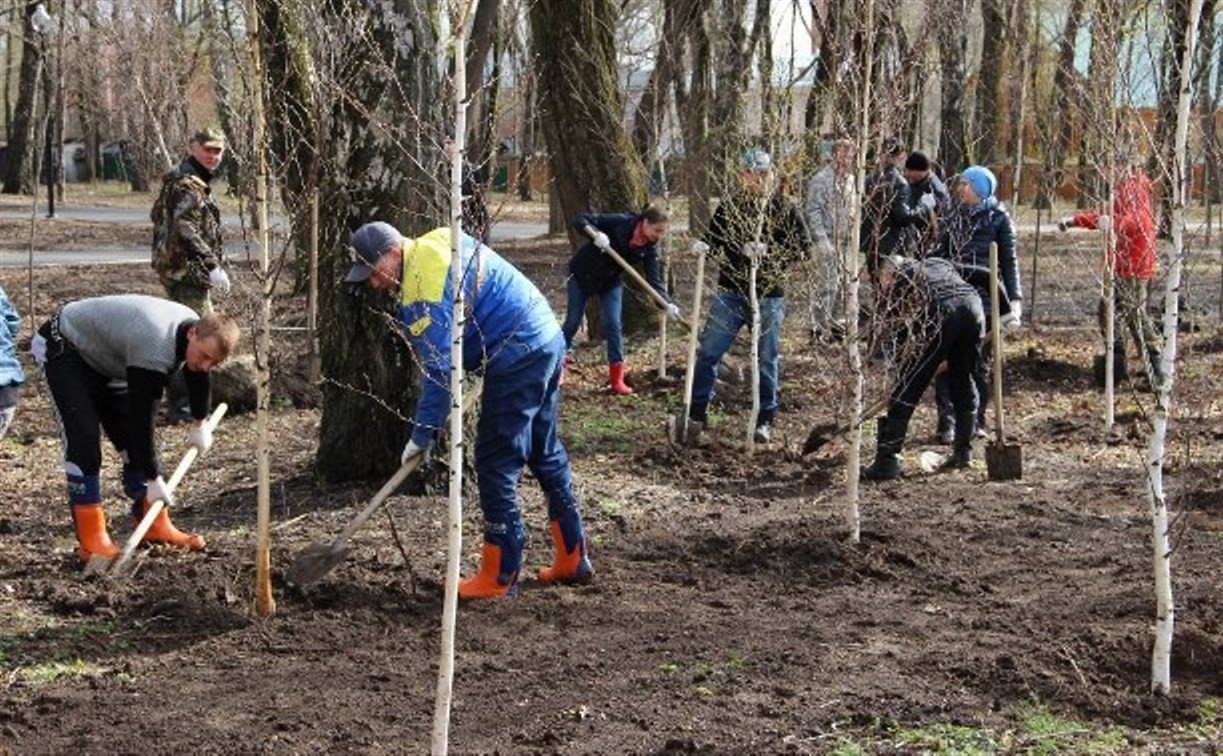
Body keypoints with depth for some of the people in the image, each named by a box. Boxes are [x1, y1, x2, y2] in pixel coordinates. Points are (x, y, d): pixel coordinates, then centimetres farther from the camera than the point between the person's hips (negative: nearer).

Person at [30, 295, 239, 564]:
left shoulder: (200, 333, -13)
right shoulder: (155, 350, -40)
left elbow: (198, 376, 11)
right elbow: (141, 416, -34)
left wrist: (199, 424, 23)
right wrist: (154, 479, -27)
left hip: (107, 359, 9)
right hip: (64, 350, -9)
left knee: (133, 436, 4)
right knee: (83, 440, -19)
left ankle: (155, 526, 13)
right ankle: (92, 540, -16)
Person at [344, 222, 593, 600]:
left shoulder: (425, 289, -20)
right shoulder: (435, 244, 10)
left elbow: (439, 369, -22)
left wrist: (422, 435, -16)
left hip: (517, 356, -11)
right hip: (548, 340, 11)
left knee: (496, 463, -5)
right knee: (546, 454, 18)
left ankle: (499, 577, -1)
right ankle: (573, 558, 26)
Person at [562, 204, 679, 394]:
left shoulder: (649, 248, -15)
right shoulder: (619, 222, -27)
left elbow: (654, 278, -20)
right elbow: (580, 220, -26)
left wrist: (668, 303, -36)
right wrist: (595, 234, -46)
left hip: (611, 281, 3)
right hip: (582, 274, -3)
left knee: (613, 325, -5)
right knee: (573, 321, 4)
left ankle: (617, 379, 1)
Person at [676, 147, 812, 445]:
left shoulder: (785, 208, 0)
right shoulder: (729, 206, 3)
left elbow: (803, 245, -5)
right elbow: (712, 242, -3)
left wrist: (768, 251, -20)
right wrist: (742, 250, -21)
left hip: (768, 295, -1)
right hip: (731, 292, 1)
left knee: (768, 359, 7)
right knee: (709, 352, -2)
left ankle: (766, 419, 19)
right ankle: (697, 414, 7)